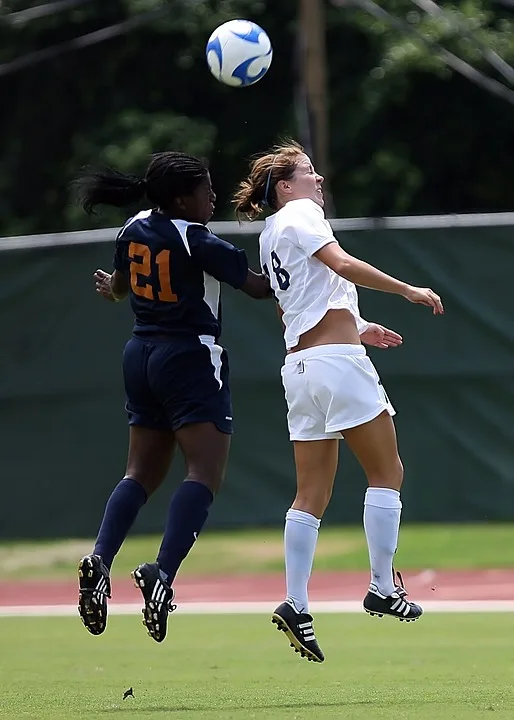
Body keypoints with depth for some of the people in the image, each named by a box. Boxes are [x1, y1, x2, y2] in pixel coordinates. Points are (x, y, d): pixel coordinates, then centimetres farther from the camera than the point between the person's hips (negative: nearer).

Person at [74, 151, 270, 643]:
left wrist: (110, 288, 49)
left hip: (142, 357, 8)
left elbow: (119, 285, 25)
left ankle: (99, 560, -3)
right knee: (205, 473, -12)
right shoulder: (197, 242, -15)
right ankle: (162, 574, -27)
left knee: (142, 472, 14)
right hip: (191, 358, -8)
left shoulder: (133, 231, 6)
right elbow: (256, 285, -11)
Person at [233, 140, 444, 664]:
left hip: (298, 363, 8)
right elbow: (343, 265, -19)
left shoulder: (268, 237, 22)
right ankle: (383, 589, -2)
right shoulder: (300, 214, -3)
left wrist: (356, 328, 29)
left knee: (312, 494, 5)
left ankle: (295, 605, -4)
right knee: (386, 473, 1)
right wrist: (409, 291, -16)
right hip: (337, 361, -8)